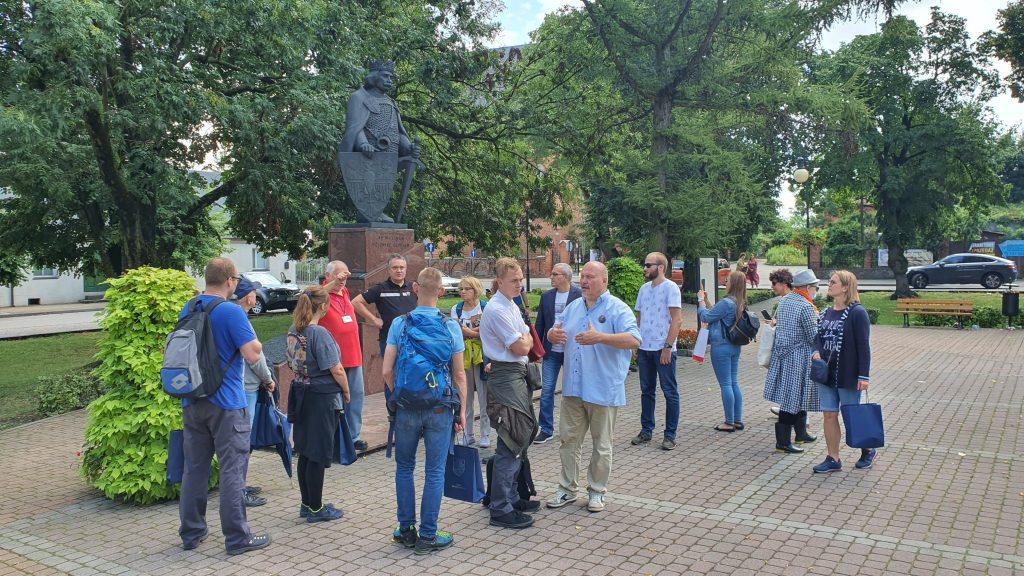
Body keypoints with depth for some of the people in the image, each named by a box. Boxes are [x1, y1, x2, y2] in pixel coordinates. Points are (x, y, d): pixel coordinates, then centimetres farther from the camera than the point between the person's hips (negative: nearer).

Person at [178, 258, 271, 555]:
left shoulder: (187, 310, 9)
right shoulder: (232, 312, -14)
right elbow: (253, 355, -18)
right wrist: (254, 341, 0)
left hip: (191, 402, 7)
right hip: (226, 403, -7)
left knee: (194, 468, 14)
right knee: (232, 470, 0)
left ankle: (191, 533, 23)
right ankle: (237, 538, 6)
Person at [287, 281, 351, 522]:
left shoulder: (294, 329, 3)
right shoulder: (320, 333, -20)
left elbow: (311, 302, 25)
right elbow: (336, 369, -19)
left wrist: (328, 287, 31)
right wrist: (346, 391, -2)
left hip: (302, 395, 8)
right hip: (322, 398, -8)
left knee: (305, 452, 16)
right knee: (318, 455, 2)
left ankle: (307, 504, 27)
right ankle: (316, 509, 11)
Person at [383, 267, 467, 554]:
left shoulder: (399, 324, -4)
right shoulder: (451, 326, -4)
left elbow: (387, 372, -5)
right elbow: (459, 374, -2)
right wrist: (462, 410, 7)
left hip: (406, 406, 1)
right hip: (441, 408, -1)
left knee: (404, 468, 16)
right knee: (434, 472, 7)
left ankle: (406, 530, 22)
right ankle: (427, 535, 12)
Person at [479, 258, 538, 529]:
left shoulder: (512, 306, 17)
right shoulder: (497, 310, -16)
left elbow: (527, 341, 19)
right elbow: (521, 348, -15)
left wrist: (524, 340, -1)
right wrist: (527, 340, 4)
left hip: (517, 375, 11)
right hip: (506, 377, -11)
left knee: (520, 438, 18)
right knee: (510, 443, -10)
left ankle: (510, 495, 31)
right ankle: (501, 510, -4)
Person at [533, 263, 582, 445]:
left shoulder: (579, 295, -8)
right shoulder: (546, 296, 5)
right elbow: (540, 324, 9)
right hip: (551, 351, 3)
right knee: (546, 390, 3)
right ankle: (546, 430, 13)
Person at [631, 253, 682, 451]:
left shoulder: (670, 288, -9)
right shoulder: (644, 288, 11)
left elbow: (677, 320, -13)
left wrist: (667, 347, -17)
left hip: (663, 349, -7)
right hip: (644, 348, 7)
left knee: (670, 393, 2)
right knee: (647, 391, 13)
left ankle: (670, 435, 9)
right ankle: (646, 431, 23)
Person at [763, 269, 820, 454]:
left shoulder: (784, 301, 7)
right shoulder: (805, 306, -18)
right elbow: (813, 336, -15)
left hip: (783, 354, 9)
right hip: (798, 357, -9)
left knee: (798, 396, 20)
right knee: (793, 398, -3)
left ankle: (801, 433, 33)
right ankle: (783, 442, 2)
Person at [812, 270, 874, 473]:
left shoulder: (857, 312, -12)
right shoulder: (825, 314, 8)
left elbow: (863, 345, -14)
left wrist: (864, 375, -17)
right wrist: (817, 352, -2)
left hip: (848, 374, -6)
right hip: (826, 373, 6)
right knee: (829, 415, 7)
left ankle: (868, 451, 29)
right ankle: (833, 459, 15)